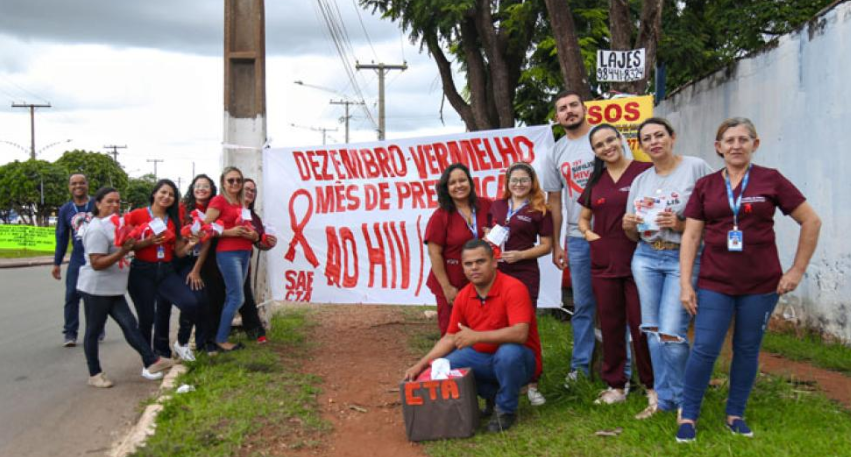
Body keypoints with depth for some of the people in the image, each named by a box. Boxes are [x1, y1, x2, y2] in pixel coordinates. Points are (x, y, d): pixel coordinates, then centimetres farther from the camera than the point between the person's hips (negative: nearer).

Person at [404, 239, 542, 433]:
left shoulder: (513, 288, -21)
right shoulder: (463, 297, -1)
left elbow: (519, 333, -33)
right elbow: (450, 338, 8)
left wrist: (476, 336, -38)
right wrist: (421, 364, -3)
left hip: (517, 359, -6)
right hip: (482, 358, 6)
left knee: (508, 352, -39)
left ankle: (506, 409, -11)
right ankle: (493, 395, 9)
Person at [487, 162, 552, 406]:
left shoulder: (539, 210, 1)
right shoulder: (497, 206, 13)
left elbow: (546, 245, -1)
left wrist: (520, 254, -14)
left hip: (525, 273, -4)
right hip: (496, 273, 4)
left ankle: (532, 384, 5)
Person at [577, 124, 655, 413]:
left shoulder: (644, 171, -6)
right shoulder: (595, 180, 12)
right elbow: (584, 218, 22)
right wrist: (588, 232, 3)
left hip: (637, 261, -5)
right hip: (604, 263, 5)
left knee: (642, 325, -1)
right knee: (610, 326, 11)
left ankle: (653, 387, 14)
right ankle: (615, 385, 22)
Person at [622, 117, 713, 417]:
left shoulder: (696, 168, -4)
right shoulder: (640, 181, 13)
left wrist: (681, 224, -20)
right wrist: (629, 226, -4)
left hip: (683, 258, -5)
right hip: (646, 259, 5)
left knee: (672, 333, -12)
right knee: (653, 331, 6)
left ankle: (682, 401, 8)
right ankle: (664, 398, 19)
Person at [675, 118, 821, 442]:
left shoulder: (771, 180, -1)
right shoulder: (705, 186, 4)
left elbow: (811, 221, 2)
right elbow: (691, 236, 3)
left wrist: (798, 270, -1)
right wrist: (685, 283, -4)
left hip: (761, 284, 0)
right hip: (715, 282, 0)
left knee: (747, 350, 9)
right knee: (705, 349, -5)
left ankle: (736, 414, 24)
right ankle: (688, 415, 8)